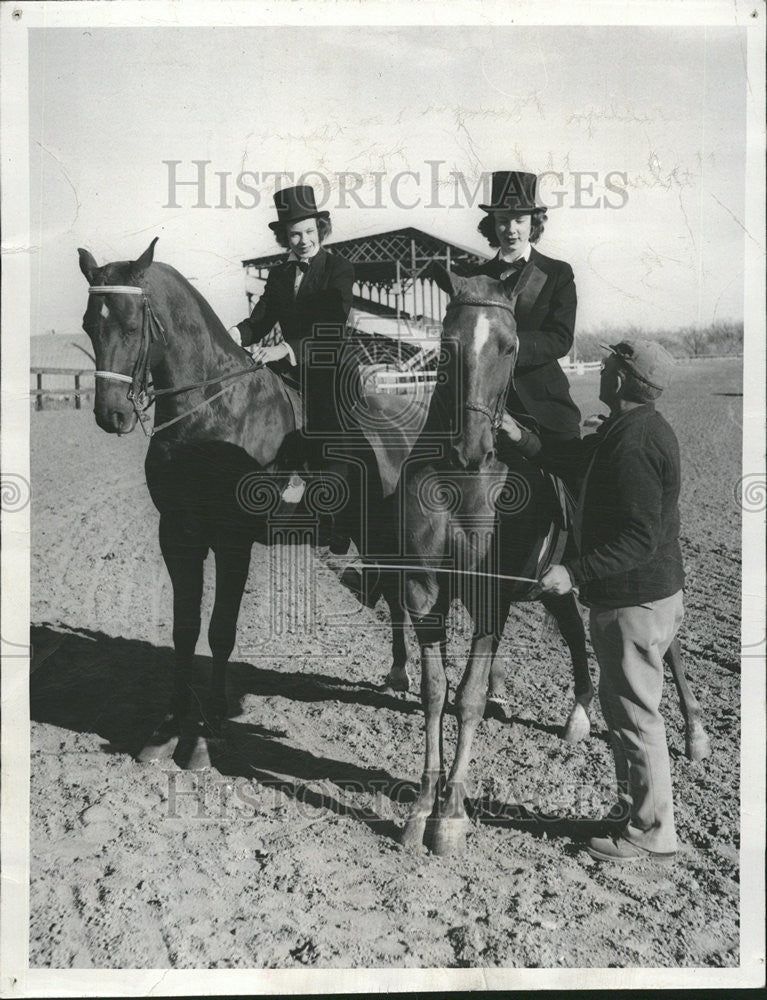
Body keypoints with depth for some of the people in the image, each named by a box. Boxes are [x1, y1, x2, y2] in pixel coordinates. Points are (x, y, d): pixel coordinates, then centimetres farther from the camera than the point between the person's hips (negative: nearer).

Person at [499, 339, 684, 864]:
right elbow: (575, 455, 18)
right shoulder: (643, 428, 10)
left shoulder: (633, 444, -23)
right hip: (651, 595, 11)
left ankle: (652, 833, 15)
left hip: (634, 603, -11)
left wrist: (575, 572, -26)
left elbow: (640, 539, -27)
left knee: (634, 714, 1)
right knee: (624, 707, 20)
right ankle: (638, 808, 33)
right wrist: (523, 438, 6)